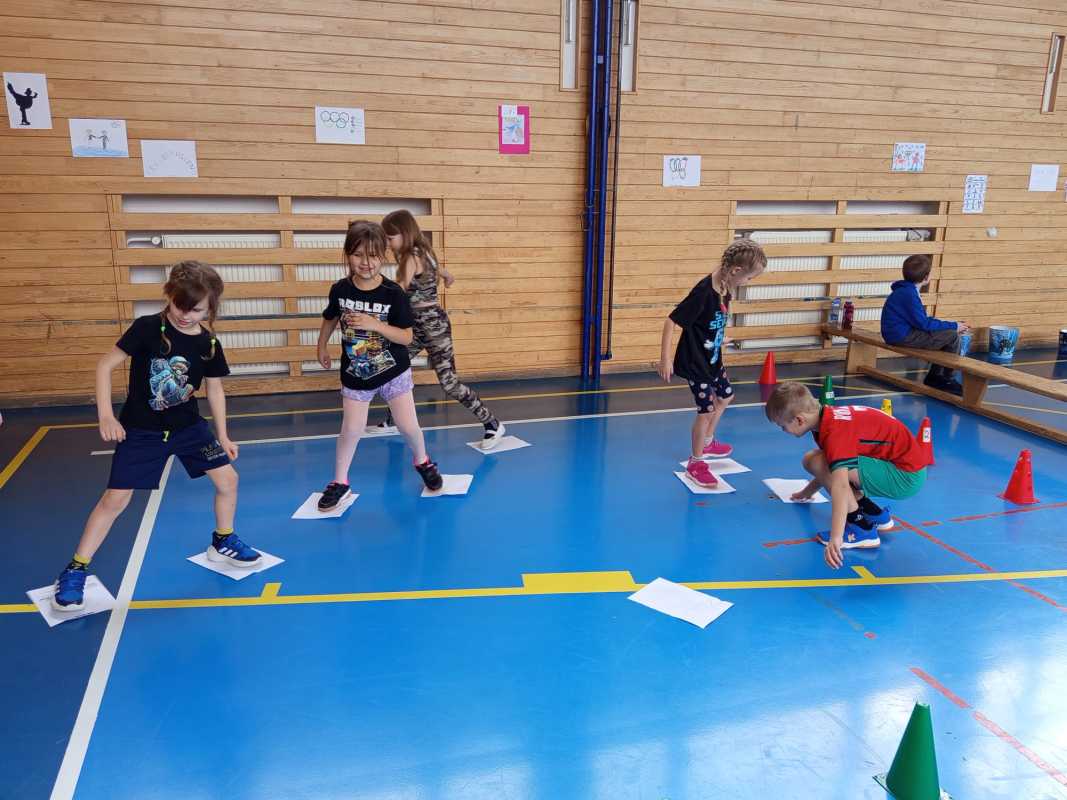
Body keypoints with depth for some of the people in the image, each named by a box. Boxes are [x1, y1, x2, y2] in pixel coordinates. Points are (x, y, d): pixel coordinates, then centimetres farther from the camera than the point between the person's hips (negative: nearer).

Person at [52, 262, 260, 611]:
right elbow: (106, 365, -12)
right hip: (141, 430, -4)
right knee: (115, 498, -4)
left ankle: (223, 542, 27)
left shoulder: (209, 344, -7)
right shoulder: (147, 328, -18)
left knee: (228, 479, 2)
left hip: (188, 425, 4)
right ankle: (75, 571, 11)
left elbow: (215, 389, 5)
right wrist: (106, 415, -18)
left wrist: (222, 436, 8)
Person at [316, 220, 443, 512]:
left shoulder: (393, 293, -18)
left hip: (393, 372, -1)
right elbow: (330, 319, 11)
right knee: (351, 429, 3)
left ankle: (422, 461, 32)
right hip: (355, 374, 2)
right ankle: (339, 481, 22)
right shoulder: (340, 290, -10)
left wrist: (374, 324, -29)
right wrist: (322, 348, 18)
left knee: (408, 425, 2)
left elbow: (406, 337, -17)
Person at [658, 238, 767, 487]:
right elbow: (671, 322, -27)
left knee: (725, 396, 26)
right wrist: (665, 359, -26)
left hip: (713, 359, 9)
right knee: (707, 410, -2)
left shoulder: (725, 290, -4)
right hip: (695, 362, -9)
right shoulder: (703, 293, -29)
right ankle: (695, 463, 17)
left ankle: (707, 442, 48)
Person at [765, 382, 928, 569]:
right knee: (813, 460, 9)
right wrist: (807, 492, 40)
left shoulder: (836, 430, -27)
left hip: (907, 476, -10)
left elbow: (840, 486, -40)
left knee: (818, 463, -24)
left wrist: (835, 538, -46)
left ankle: (861, 529, -13)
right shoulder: (828, 417, 4)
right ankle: (875, 515, 15)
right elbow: (830, 470, 25)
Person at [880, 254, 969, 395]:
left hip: (901, 333, 10)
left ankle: (935, 376, 16)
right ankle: (946, 378, 8)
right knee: (952, 336, -10)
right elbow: (923, 323, -20)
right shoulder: (909, 294, -19)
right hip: (902, 337, -10)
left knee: (946, 332, 14)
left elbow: (921, 319, 18)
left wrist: (949, 325, 11)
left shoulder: (906, 290, 12)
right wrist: (953, 326, -11)